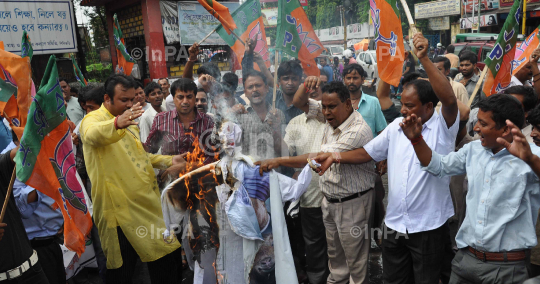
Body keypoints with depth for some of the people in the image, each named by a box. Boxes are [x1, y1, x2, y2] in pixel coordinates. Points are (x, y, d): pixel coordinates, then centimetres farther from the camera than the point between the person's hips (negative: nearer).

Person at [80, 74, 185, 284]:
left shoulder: (129, 121, 16)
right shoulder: (93, 119, -10)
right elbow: (92, 135, -36)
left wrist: (168, 161, 14)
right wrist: (117, 123, -56)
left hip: (147, 202, 8)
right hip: (120, 208, -7)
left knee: (162, 257, 15)